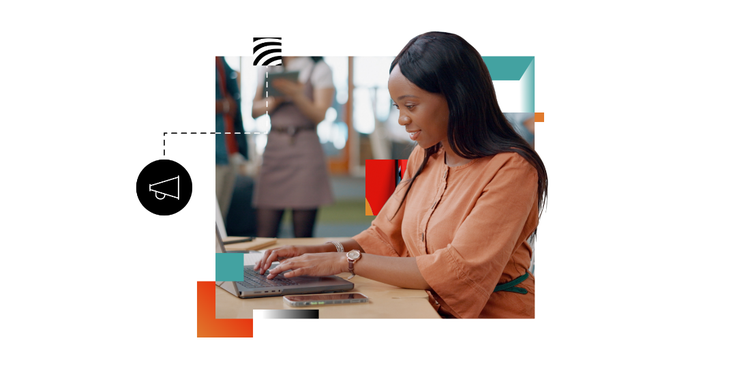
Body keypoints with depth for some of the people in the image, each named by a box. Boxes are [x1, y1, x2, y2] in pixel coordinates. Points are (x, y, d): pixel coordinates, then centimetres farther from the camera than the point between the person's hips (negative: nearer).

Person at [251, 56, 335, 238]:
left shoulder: (319, 69, 4)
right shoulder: (267, 68, 15)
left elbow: (319, 115, -5)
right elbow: (255, 110, 11)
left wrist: (296, 95, -21)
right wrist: (276, 99, -8)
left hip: (305, 150, -3)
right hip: (273, 148, 3)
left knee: (303, 235, -4)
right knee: (265, 234, -3)